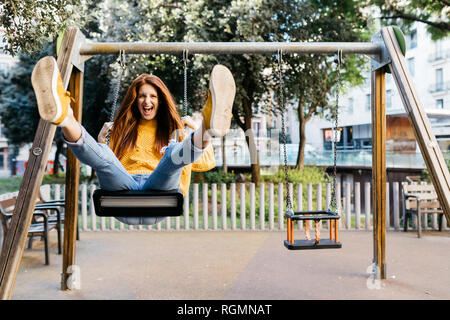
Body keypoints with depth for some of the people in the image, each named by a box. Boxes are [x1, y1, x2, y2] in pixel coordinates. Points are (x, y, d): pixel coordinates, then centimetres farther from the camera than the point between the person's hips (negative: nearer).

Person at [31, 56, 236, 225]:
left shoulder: (172, 130, 25)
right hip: (124, 188, 2)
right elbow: (107, 166, 24)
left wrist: (201, 135, 6)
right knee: (100, 154, -26)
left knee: (172, 152, -31)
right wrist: (101, 141, 12)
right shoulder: (123, 129, 29)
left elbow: (206, 163, 19)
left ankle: (210, 126, -61)